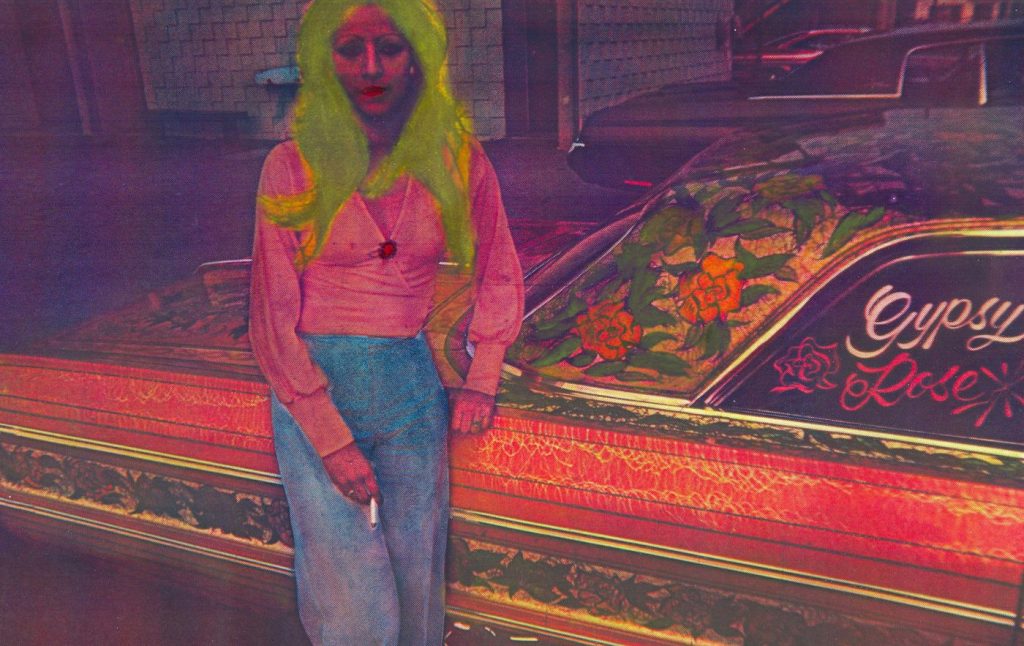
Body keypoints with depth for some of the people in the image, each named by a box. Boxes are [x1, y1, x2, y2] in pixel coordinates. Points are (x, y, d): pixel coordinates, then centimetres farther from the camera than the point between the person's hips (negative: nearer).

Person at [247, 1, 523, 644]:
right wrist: (331, 440, -11)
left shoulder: (459, 160, -3)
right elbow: (272, 318, -8)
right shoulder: (293, 167, -9)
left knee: (418, 586, 11)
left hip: (413, 387, 2)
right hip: (313, 392, -2)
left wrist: (482, 379, 2)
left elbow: (499, 277, 11)